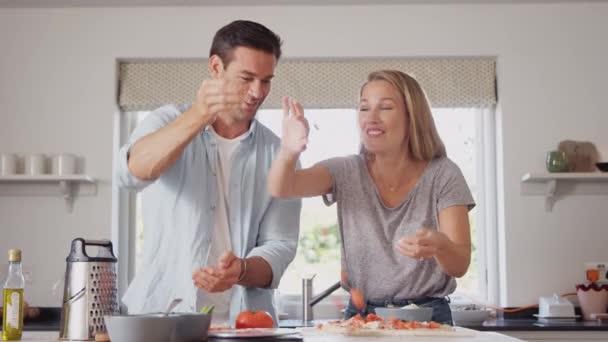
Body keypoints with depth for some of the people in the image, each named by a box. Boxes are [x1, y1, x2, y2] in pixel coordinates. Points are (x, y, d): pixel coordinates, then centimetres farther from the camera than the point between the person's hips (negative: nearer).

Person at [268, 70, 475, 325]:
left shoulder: (443, 175, -2)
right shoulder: (347, 172, 3)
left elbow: (460, 265, -7)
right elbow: (280, 188, -13)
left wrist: (440, 245, -29)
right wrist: (289, 152, -34)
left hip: (427, 317, -1)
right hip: (360, 315, 1)